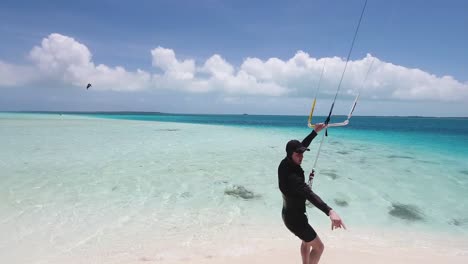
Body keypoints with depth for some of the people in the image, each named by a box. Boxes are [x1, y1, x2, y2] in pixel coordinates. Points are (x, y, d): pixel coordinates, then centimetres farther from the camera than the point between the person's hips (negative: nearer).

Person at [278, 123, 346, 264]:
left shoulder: (285, 163, -8)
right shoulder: (292, 177, -35)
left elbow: (301, 146, 8)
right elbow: (309, 194, -51)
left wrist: (315, 132, 12)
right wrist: (330, 211, -64)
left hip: (289, 213, 10)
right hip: (295, 218, -9)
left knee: (307, 241, 29)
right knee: (318, 247, 6)